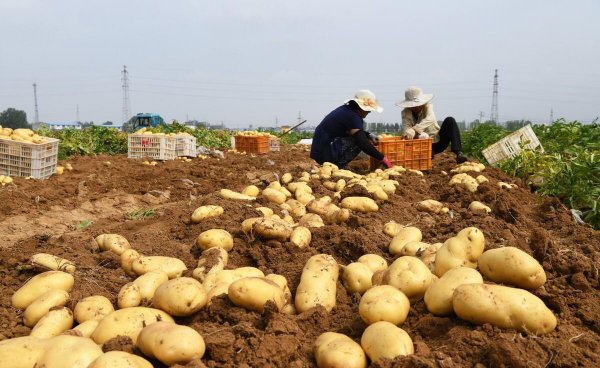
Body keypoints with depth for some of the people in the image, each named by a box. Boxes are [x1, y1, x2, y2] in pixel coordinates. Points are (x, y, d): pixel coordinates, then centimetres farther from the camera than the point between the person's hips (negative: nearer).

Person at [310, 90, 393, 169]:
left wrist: (369, 135, 13)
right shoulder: (352, 117, -17)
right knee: (358, 141, -13)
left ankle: (334, 164, 9)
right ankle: (337, 166, -11)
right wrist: (382, 159, -17)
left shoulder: (347, 109, 12)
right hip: (325, 154, -10)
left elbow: (356, 131, 30)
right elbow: (363, 143, -23)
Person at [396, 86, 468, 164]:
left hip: (438, 142, 2)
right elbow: (406, 129, -20)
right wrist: (419, 134, -43)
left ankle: (458, 153, -29)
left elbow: (430, 119, -28)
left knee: (450, 120, -21)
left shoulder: (427, 106, -6)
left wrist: (414, 130, -46)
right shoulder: (405, 113, -4)